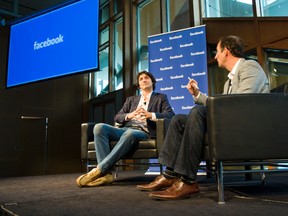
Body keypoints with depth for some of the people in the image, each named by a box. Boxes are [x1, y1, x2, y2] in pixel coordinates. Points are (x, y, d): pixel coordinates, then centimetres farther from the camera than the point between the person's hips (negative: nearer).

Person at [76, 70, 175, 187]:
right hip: (125, 129, 4)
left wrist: (150, 115, -17)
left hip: (143, 132, -4)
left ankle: (99, 170, -37)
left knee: (129, 133, -40)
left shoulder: (161, 98, 19)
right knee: (99, 127, -25)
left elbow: (170, 115, 0)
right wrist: (129, 115, -8)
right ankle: (106, 173, -33)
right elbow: (117, 117, 16)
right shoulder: (131, 99, 28)